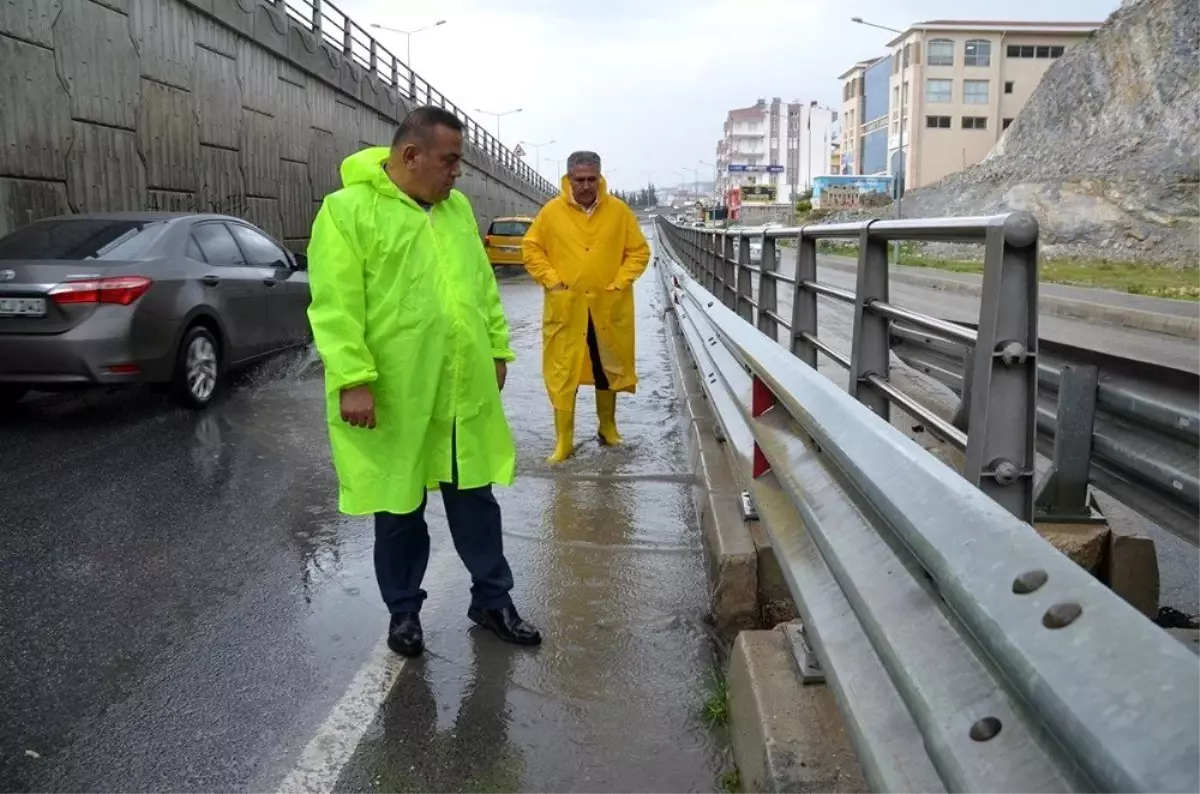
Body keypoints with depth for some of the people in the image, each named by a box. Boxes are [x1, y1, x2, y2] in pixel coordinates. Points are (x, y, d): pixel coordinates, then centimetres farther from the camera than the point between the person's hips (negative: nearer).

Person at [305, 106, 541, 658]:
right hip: (393, 395, -5)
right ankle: (404, 609, 30)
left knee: (475, 496, 14)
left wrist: (497, 349, 15)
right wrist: (353, 379, -21)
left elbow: (484, 286, 16)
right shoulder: (349, 210, -10)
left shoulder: (456, 207, 10)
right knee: (399, 507, 11)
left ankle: (492, 599, 30)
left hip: (463, 391, 5)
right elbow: (336, 307, -15)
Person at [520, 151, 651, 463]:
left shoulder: (619, 210, -1)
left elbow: (639, 251, 4)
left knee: (609, 368, 15)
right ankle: (563, 441, 9)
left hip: (608, 307, 1)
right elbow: (531, 249, 4)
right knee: (563, 373, 0)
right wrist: (552, 280, -6)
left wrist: (620, 282, -6)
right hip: (565, 308, -1)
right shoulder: (551, 211, -3)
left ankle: (608, 427, 34)